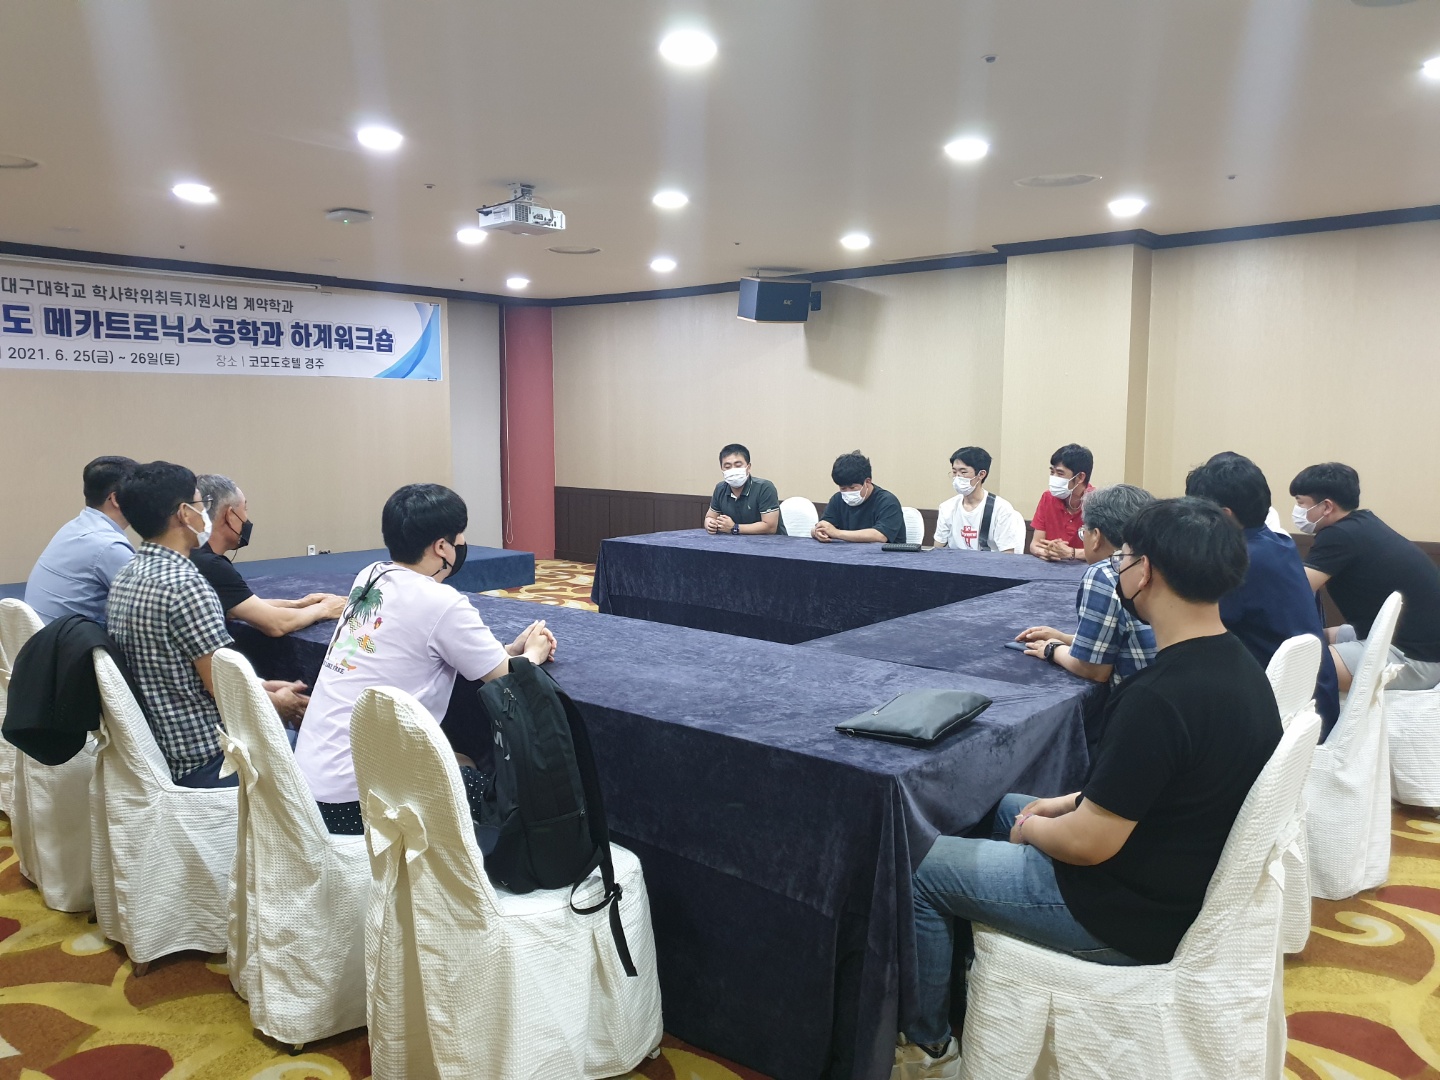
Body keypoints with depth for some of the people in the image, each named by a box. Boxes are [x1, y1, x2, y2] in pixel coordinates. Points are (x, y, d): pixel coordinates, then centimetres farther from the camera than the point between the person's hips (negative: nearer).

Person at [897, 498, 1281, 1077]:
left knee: (916, 868, 2)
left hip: (1131, 919, -9)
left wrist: (1033, 828, -6)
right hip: (1189, 879, 9)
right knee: (1002, 808, 26)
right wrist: (1071, 801, 7)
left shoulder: (1157, 699, -33)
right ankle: (966, 981, 37)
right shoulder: (1238, 666, -3)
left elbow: (1087, 844, -26)